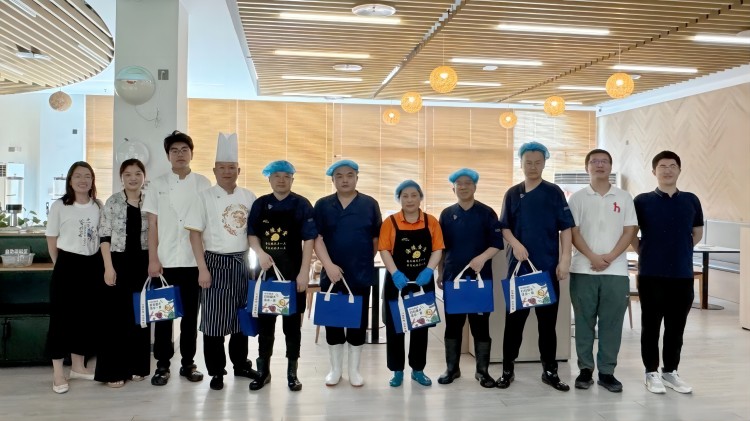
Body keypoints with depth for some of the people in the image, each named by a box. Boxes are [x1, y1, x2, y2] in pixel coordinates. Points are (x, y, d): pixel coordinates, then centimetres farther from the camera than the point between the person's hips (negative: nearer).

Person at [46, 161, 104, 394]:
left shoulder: (98, 206, 6)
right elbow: (52, 241, 0)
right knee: (61, 316, -1)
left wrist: (103, 265, 5)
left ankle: (78, 366, 25)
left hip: (92, 266, 4)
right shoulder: (59, 206, -5)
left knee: (87, 316, 11)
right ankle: (58, 373, 7)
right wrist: (61, 267, 0)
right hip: (68, 265, -4)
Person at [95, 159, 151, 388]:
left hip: (142, 263, 3)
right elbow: (104, 237, -4)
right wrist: (109, 267, -11)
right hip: (119, 262, -3)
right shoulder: (112, 202, -2)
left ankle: (137, 366, 20)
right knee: (117, 314, 0)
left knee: (140, 314, 8)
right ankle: (114, 370, 9)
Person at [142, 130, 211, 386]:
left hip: (194, 261, 0)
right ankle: (162, 365, 15)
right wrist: (153, 260, -6)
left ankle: (188, 363, 19)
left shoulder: (203, 184, 4)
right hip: (165, 261, 0)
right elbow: (152, 225, 1)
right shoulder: (158, 185, 4)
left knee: (190, 313, 8)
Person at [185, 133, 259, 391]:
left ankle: (241, 364, 28)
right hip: (216, 263, -4)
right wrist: (202, 269, -13)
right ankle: (216, 371, 13)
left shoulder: (248, 197, 5)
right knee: (214, 318, 0)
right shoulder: (205, 197, -6)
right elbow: (195, 234, -8)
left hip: (242, 263, 4)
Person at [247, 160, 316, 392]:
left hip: (292, 272, -2)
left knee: (292, 322, 7)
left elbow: (309, 240, -6)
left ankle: (292, 372, 19)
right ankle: (263, 370, 23)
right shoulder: (260, 204, 5)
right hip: (266, 271, 3)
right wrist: (260, 253, -13)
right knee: (264, 321, 10)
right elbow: (252, 235, 8)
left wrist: (304, 273, -13)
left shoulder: (302, 205, -4)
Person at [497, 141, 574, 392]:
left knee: (548, 320, 7)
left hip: (548, 267, -1)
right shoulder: (512, 194, 7)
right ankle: (507, 370, 15)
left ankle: (550, 371, 18)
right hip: (519, 266, 1)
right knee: (514, 319, 5)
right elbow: (505, 227, 9)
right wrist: (516, 244, -11)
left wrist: (564, 260, -8)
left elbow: (565, 228, 0)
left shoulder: (554, 193, 2)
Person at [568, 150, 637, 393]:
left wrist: (609, 257, -10)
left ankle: (607, 371, 13)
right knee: (584, 322, 4)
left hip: (616, 271, 1)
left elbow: (629, 232, 3)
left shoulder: (624, 198, 7)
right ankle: (585, 369, 14)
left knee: (611, 323, 4)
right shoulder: (577, 198, 4)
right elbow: (573, 232, -2)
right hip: (583, 270, -1)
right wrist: (593, 258, -14)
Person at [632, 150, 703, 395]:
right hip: (651, 275, -3)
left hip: (683, 275, 3)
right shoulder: (642, 201, -2)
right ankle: (652, 373, 15)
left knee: (676, 327, 10)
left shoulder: (691, 201, 7)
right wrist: (644, 251, 3)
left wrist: (680, 250, 11)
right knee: (651, 326, 4)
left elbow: (698, 233, 19)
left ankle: (671, 372, 23)